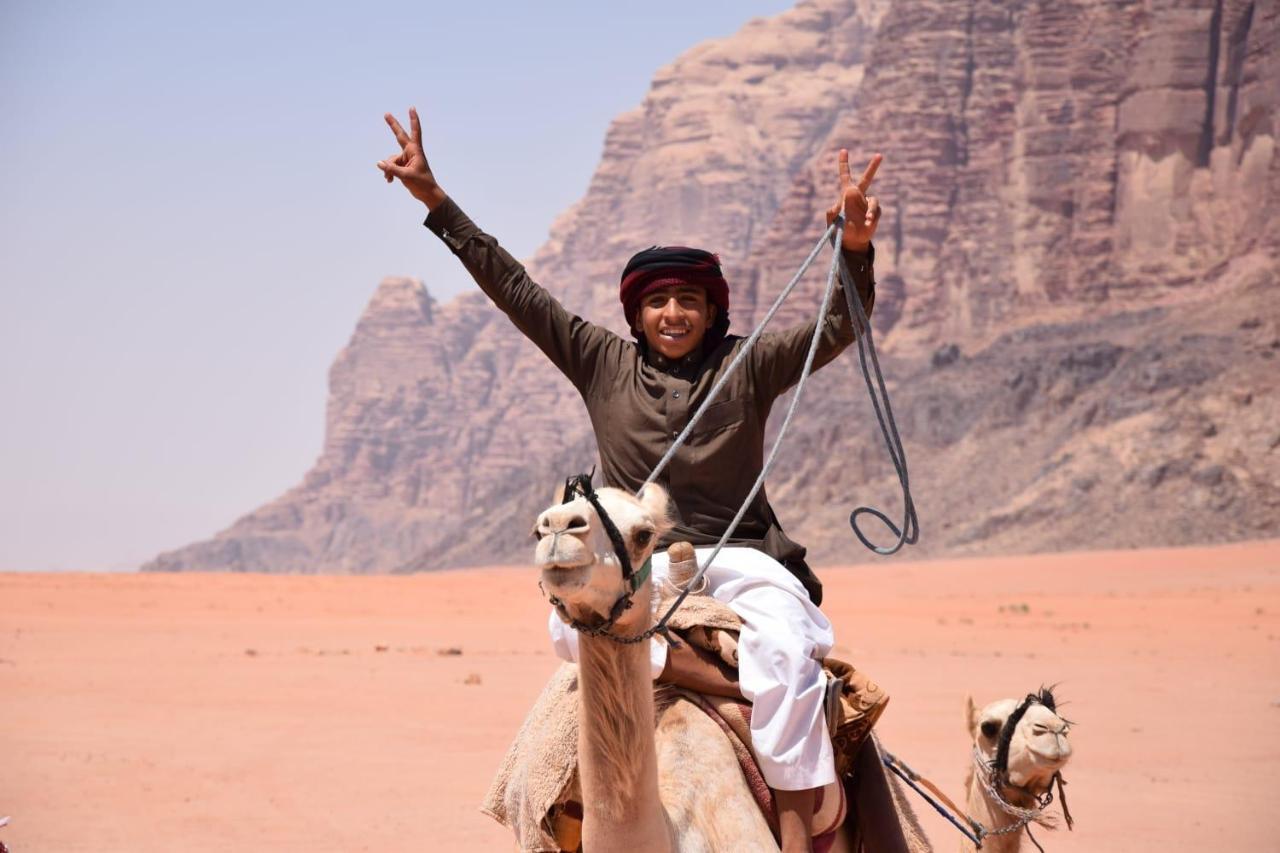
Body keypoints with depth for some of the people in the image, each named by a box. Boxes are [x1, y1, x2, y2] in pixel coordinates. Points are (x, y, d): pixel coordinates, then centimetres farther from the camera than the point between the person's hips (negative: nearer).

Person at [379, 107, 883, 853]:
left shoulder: (748, 367, 2)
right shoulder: (604, 365, 6)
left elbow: (840, 326, -10)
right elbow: (515, 290, 5)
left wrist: (856, 249, -30)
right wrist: (435, 200, 2)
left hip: (738, 560, -2)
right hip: (638, 565, 2)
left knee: (789, 657, -33)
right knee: (570, 622, -32)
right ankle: (735, 682, -34)